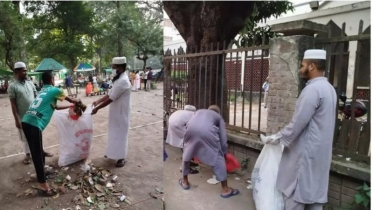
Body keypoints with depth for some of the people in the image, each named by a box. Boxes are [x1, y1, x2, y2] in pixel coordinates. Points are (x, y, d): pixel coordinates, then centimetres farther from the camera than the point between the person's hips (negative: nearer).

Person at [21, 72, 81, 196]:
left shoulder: (43, 91, 26)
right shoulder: (54, 90, 5)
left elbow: (53, 106, 39)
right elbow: (70, 100, 19)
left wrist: (69, 107, 48)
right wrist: (77, 101, 40)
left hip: (26, 122, 8)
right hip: (34, 124, -8)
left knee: (37, 152, 23)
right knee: (37, 154, -3)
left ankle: (42, 172, 40)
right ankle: (42, 186, 4)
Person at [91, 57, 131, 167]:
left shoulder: (123, 81, -25)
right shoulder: (119, 79, 9)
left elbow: (111, 99, -25)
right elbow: (110, 94, 16)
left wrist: (97, 108, -19)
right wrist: (98, 101, 8)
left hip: (121, 113, -10)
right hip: (116, 112, 10)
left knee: (120, 134, 1)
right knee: (114, 133, 19)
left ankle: (122, 158, 15)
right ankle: (113, 152, 35)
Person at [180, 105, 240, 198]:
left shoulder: (199, 111, 40)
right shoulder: (219, 117, 32)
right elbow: (223, 138, 26)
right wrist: (224, 153, 39)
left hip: (191, 130, 3)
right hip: (207, 131, -2)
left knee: (187, 154, 26)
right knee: (218, 158, 14)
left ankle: (184, 182, 41)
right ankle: (225, 189, 20)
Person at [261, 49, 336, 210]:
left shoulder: (312, 89, -20)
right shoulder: (328, 88, 10)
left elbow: (298, 123, -23)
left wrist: (277, 138, -10)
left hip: (306, 152, -9)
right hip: (319, 151, 9)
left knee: (295, 192, 3)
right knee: (315, 191, 16)